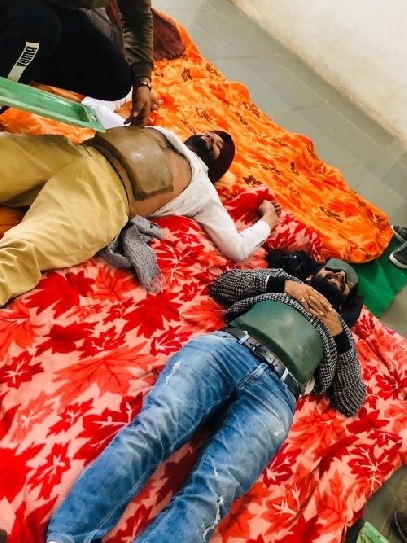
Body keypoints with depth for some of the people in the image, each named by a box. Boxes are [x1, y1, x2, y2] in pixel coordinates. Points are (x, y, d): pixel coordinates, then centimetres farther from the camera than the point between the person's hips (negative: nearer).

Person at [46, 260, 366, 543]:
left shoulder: (339, 332, 34)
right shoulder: (282, 281, 36)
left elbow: (352, 402, 23)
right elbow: (222, 283, 25)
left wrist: (339, 334, 14)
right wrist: (283, 282, 16)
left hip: (275, 392, -1)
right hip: (225, 348, 1)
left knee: (211, 494, -27)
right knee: (150, 430, -27)